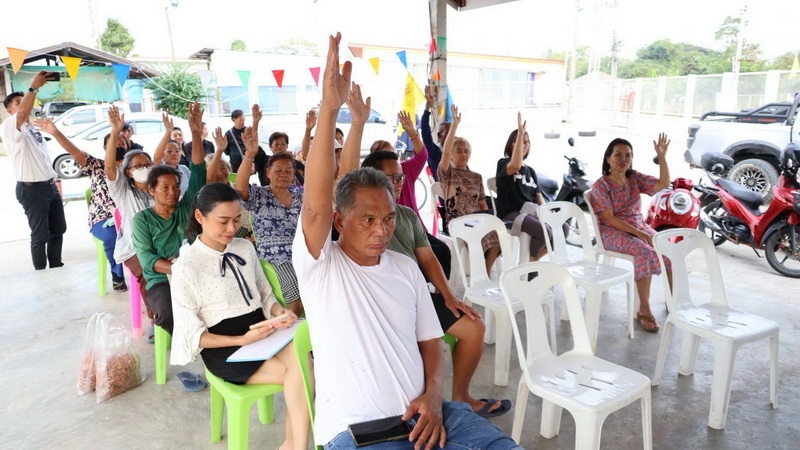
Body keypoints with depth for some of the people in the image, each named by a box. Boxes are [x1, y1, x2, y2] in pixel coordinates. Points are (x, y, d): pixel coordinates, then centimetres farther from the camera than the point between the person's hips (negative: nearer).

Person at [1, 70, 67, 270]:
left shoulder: (34, 128, 18)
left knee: (59, 229, 16)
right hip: (31, 189, -8)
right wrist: (34, 87, -35)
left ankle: (57, 268, 30)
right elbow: (22, 114, -33)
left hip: (50, 186, 8)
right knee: (40, 235, -1)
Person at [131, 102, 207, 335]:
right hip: (160, 281, -2)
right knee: (168, 311, -35)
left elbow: (198, 173, 4)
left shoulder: (185, 209, 12)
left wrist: (196, 134, -3)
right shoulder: (142, 219, 7)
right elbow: (146, 257, -4)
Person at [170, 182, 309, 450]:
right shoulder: (186, 266, -8)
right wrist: (242, 340, -20)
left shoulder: (246, 248, 6)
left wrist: (280, 313, -9)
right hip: (224, 349, -5)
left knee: (300, 356, -29)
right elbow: (190, 333, -8)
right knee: (302, 371, -26)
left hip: (262, 332, 5)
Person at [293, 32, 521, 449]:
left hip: (419, 415, 5)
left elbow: (429, 341, 12)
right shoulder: (320, 265, -7)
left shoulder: (406, 267, 8)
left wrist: (433, 395, -7)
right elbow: (315, 204, -26)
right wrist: (329, 109, -34)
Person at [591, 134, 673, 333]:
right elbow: (609, 219, -17)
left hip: (640, 226, 6)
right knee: (645, 252, -32)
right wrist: (637, 233, -23)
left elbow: (663, 184, -2)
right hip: (613, 233, -6)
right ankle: (644, 310, -24)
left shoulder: (635, 178, 6)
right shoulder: (600, 185, -11)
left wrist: (662, 157, -12)